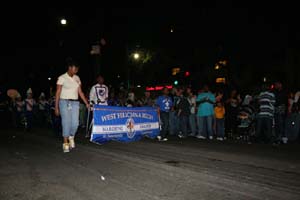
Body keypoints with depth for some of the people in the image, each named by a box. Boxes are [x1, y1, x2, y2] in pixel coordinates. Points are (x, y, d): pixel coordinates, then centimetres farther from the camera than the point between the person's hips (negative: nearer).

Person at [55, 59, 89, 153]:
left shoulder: (77, 78, 11)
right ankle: (65, 144, 9)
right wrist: (56, 107, -8)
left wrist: (86, 103, 5)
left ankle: (71, 137, 26)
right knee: (66, 123, -4)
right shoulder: (62, 78, -4)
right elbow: (58, 93, -5)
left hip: (75, 103, 4)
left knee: (75, 123, -3)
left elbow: (80, 92, 13)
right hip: (64, 102, -4)